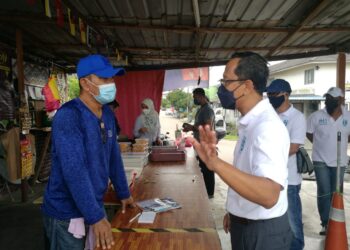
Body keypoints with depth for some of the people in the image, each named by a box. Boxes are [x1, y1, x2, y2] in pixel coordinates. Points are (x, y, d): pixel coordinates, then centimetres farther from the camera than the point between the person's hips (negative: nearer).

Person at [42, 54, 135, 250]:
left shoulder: (108, 114, 3)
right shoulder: (68, 116, -22)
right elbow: (75, 171, -28)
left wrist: (124, 194, 13)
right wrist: (95, 217, -27)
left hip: (95, 207, 7)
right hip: (67, 214, -7)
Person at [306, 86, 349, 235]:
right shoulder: (316, 116, -10)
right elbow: (308, 134, 2)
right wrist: (321, 144, 5)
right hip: (321, 160, -2)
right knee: (324, 193, -3)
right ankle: (325, 223, 12)